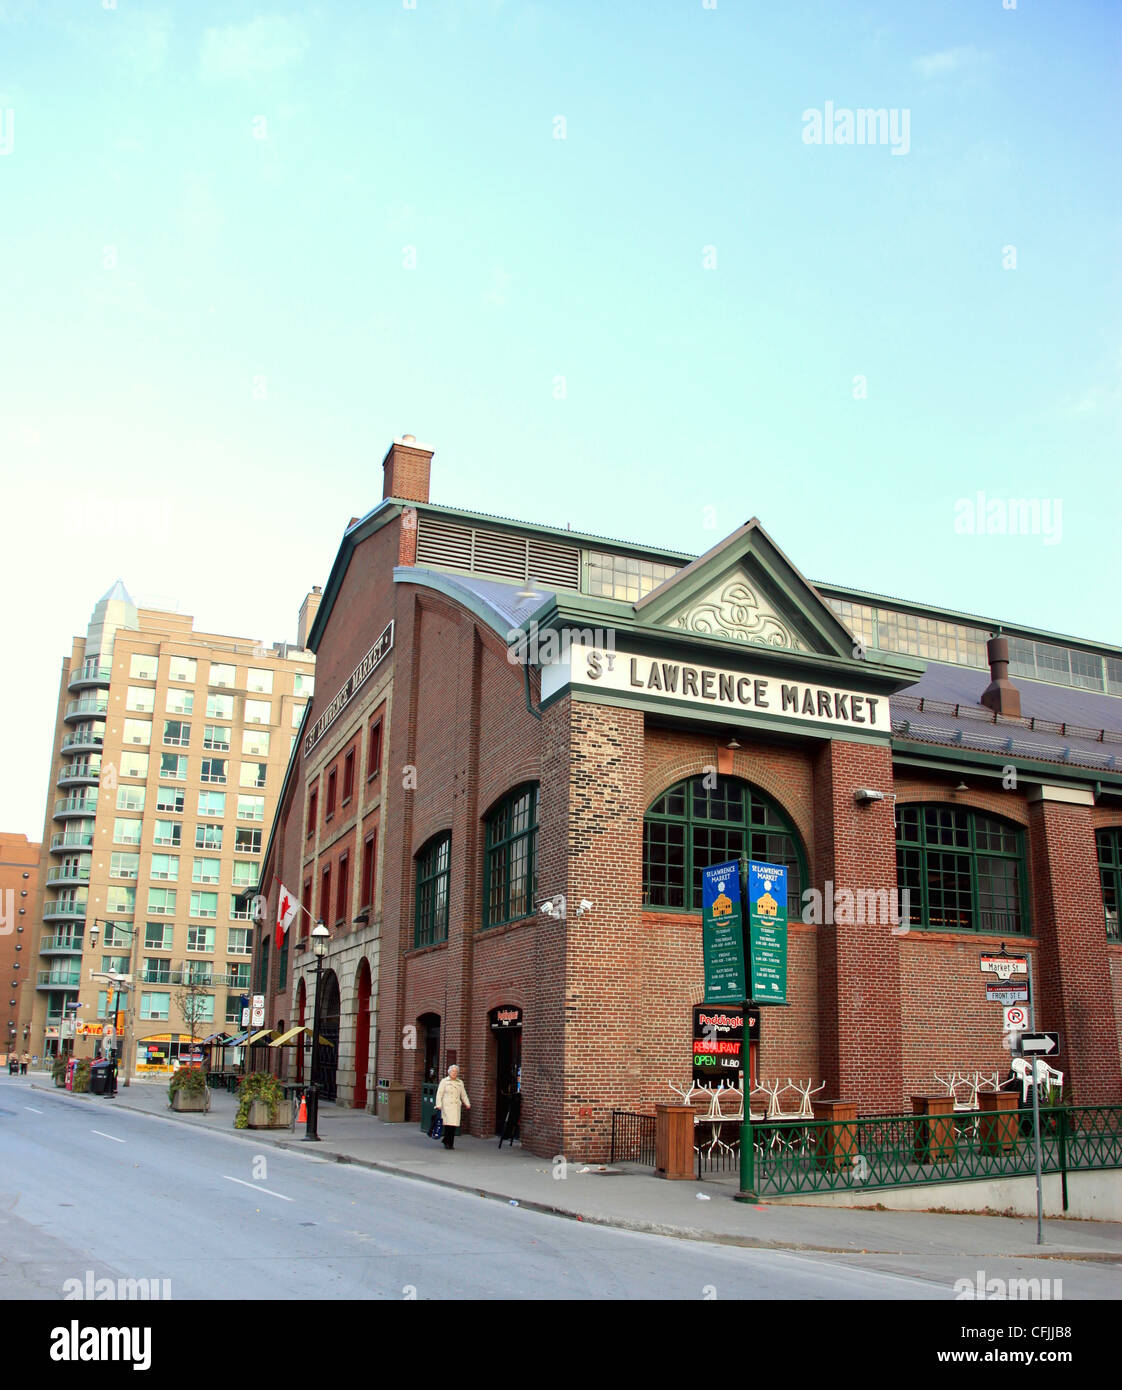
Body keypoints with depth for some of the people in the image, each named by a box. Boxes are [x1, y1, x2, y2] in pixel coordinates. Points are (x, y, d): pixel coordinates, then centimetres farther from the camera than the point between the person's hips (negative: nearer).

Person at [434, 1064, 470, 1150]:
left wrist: (467, 1104, 11)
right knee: (449, 1124, -14)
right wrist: (438, 1104, -9)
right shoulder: (444, 1081, 5)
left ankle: (450, 1143, 11)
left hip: (456, 1106, 4)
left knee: (454, 1125, -1)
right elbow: (439, 1093, 0)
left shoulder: (460, 1083, 17)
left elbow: (463, 1095, 22)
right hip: (447, 1106, -4)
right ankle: (447, 1142, -3)